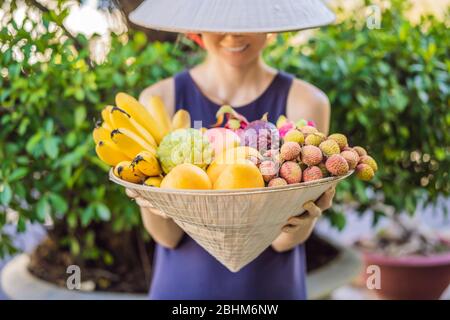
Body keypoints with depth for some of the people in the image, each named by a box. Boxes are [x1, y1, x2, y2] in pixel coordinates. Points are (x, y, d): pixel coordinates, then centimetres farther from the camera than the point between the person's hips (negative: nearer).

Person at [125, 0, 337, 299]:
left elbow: (284, 239, -12)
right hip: (182, 286, 1)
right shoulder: (160, 100, -10)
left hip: (270, 286, 0)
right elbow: (168, 236, -11)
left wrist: (302, 217, -33)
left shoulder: (306, 103, -11)